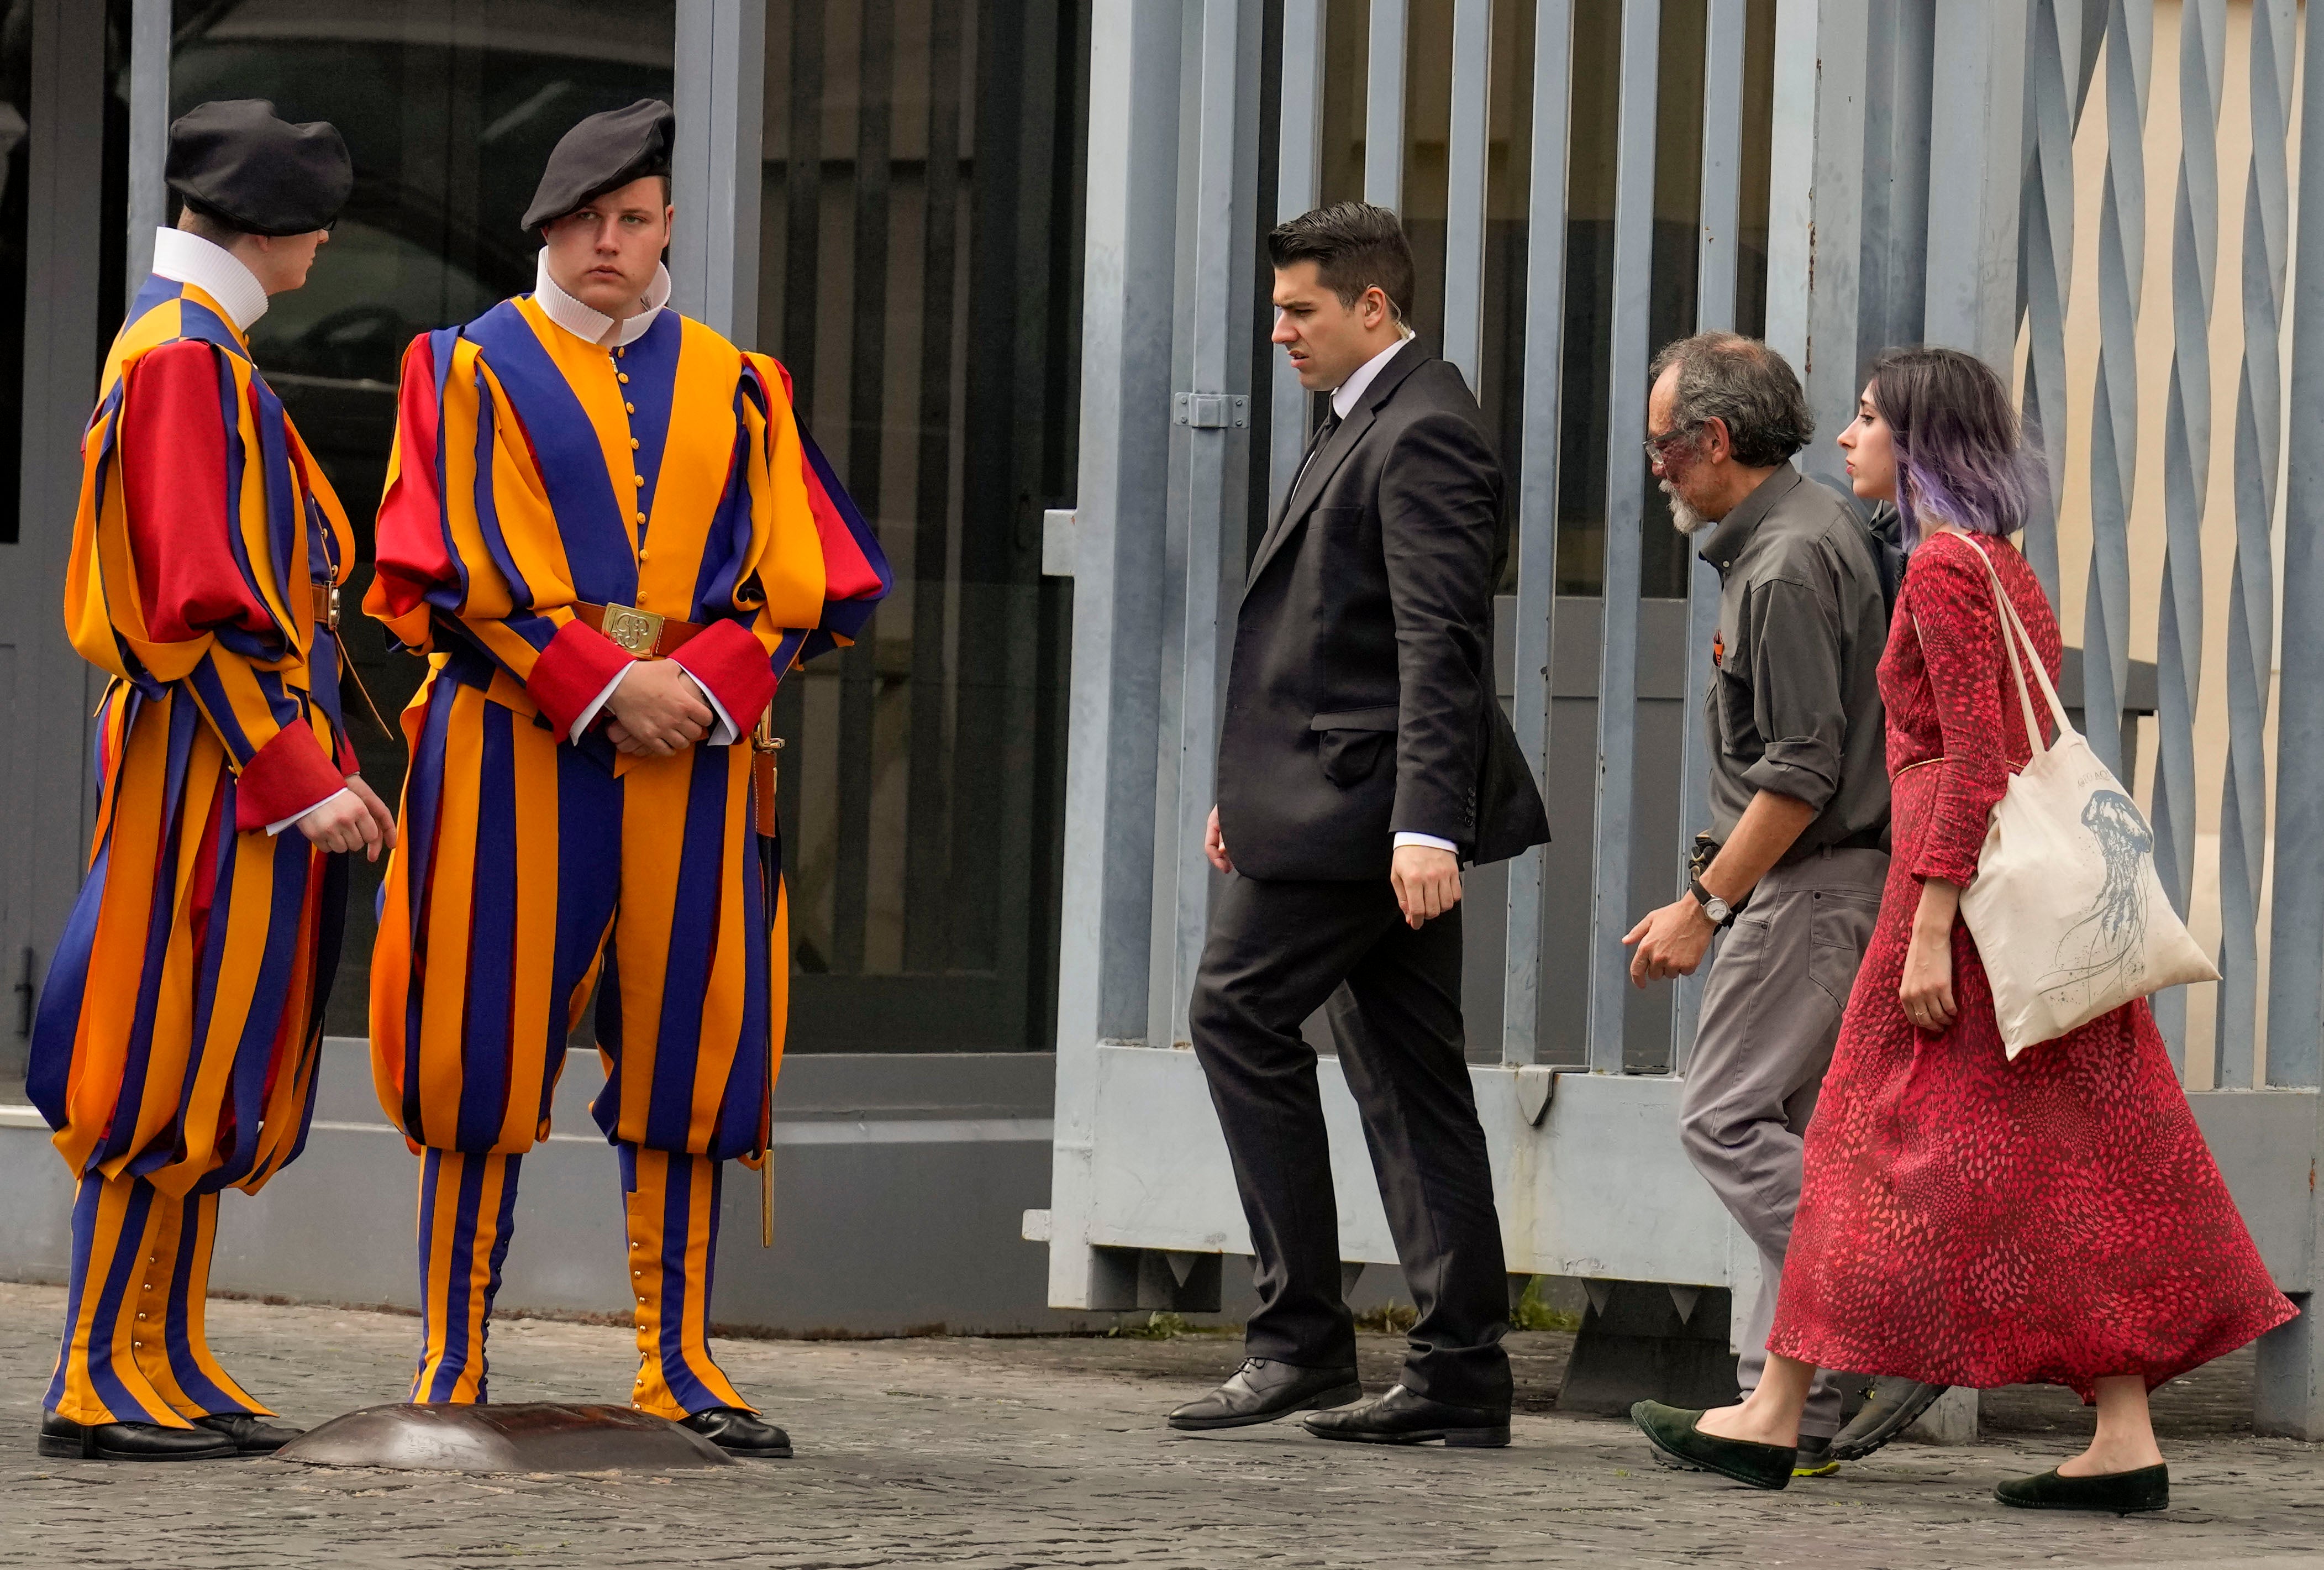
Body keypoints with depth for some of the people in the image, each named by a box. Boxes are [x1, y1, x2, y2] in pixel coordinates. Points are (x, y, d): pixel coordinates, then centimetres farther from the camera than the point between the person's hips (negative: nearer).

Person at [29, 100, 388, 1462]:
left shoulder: (206, 353, 19)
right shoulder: (185, 357, -13)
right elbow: (199, 600, -19)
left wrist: (320, 764, 17)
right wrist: (298, 776, -19)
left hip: (259, 768, 10)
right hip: (216, 764, -10)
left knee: (213, 1082, 11)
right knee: (173, 1070, -8)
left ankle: (168, 1365, 14)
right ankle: (103, 1384, -6)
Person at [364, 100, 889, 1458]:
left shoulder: (735, 386, 14)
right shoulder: (474, 366, 8)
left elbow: (802, 576, 7)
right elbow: (457, 566, -3)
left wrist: (700, 682, -10)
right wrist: (600, 685, -13)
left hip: (697, 745, 2)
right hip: (518, 746, -2)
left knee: (687, 1053, 1)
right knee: (489, 1050, -4)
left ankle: (679, 1360, 7)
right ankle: (454, 1358, 1)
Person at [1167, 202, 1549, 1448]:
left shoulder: (1422, 434, -13)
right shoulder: (1366, 424, 20)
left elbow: (1443, 643, -21)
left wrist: (1426, 825, -27)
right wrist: (1249, 789, 23)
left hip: (1365, 793, -11)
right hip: (1341, 797, 11)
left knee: (1240, 1011, -10)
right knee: (1406, 1070, 8)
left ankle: (1301, 1336, -8)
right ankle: (1461, 1376, 7)